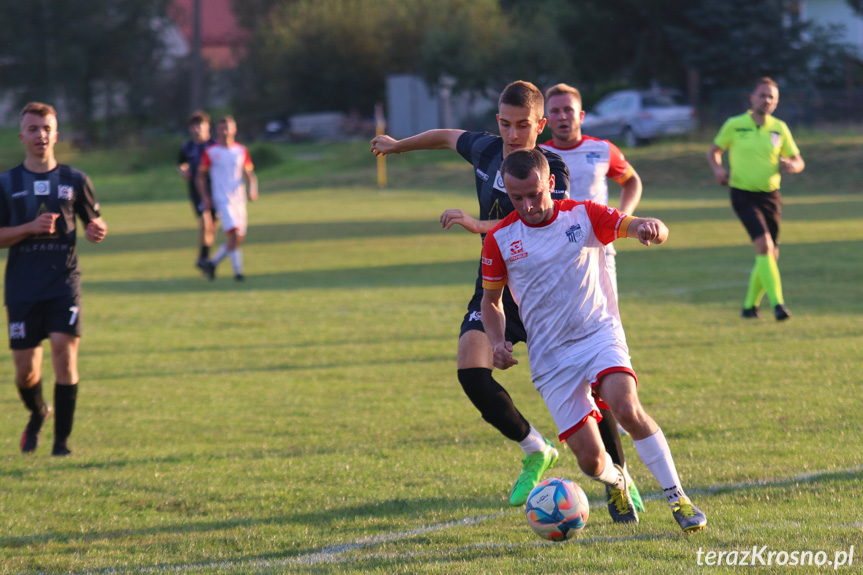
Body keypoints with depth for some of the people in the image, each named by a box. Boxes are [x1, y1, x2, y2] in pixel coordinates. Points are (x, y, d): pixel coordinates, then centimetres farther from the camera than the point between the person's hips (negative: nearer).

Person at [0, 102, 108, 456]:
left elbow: (94, 220, 15)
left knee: (64, 353, -14)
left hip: (64, 284, -1)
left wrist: (97, 231, -9)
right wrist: (31, 228, -14)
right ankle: (37, 413, 36)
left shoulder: (74, 180, 6)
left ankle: (62, 440, -5)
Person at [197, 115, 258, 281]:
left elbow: (248, 173, 12)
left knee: (239, 238, 5)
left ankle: (212, 263, 21)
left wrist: (252, 189, -7)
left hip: (239, 198, 5)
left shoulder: (242, 151, 7)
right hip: (222, 200, -5)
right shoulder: (210, 152, -2)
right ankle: (237, 271, -14)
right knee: (233, 233, -18)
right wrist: (205, 198, -5)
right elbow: (201, 176, 4)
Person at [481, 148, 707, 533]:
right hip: (550, 355, 1)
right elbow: (491, 298, 14)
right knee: (590, 460, -7)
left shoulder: (584, 216, -1)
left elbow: (634, 227, -10)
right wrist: (497, 341, -4)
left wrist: (650, 227, -35)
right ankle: (616, 482, 31)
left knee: (626, 408, -31)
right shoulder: (500, 240, 1)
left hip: (600, 335, -1)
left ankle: (677, 497, -18)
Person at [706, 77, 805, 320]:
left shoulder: (779, 128, 5)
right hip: (743, 194, -4)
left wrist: (791, 165, -14)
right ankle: (777, 303, -27)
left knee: (771, 255, 7)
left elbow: (799, 162, 10)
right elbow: (713, 151, 10)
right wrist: (718, 169, -10)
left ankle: (750, 305, 26)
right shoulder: (735, 125, -2)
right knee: (764, 244, -22)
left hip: (770, 195, 4)